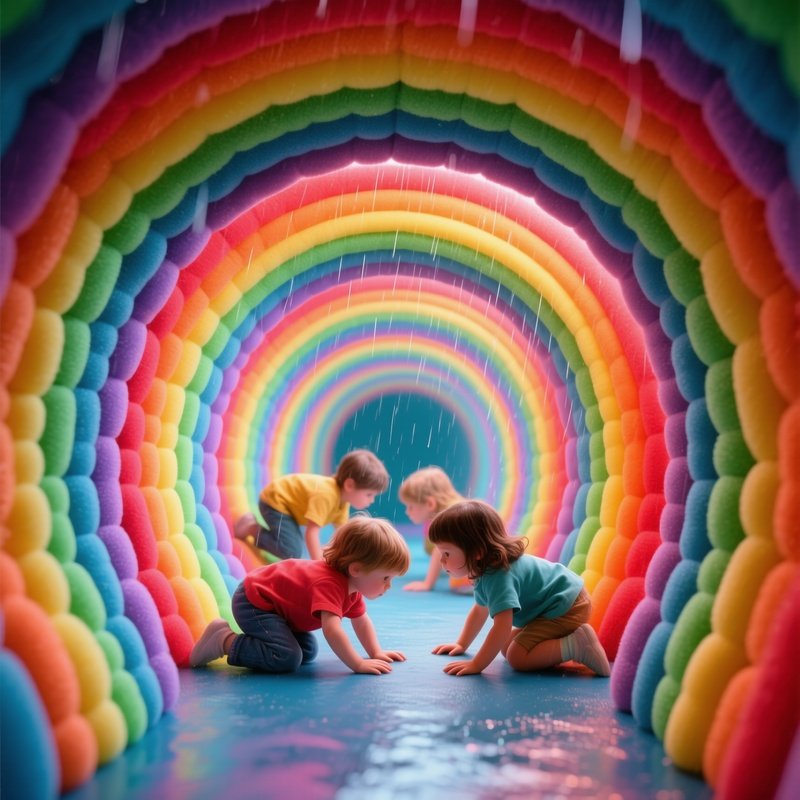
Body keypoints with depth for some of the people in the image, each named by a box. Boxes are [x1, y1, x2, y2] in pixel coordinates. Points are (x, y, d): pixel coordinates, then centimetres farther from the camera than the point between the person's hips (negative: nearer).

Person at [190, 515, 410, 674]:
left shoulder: (352, 586, -1)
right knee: (287, 658, -24)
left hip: (268, 597, 10)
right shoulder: (330, 584, -32)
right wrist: (359, 664, -39)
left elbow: (361, 621, 14)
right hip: (252, 601, -10)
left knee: (308, 652, 12)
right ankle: (225, 641, -9)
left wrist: (376, 652, 5)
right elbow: (331, 629, -44)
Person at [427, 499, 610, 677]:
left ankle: (578, 645, -16)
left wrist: (476, 665, -31)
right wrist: (461, 644, 23)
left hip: (566, 609, -11)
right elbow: (480, 610, 22)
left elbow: (502, 628, -36)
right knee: (506, 647, 13)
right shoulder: (486, 570, 4)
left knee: (517, 657, -16)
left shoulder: (499, 576, -29)